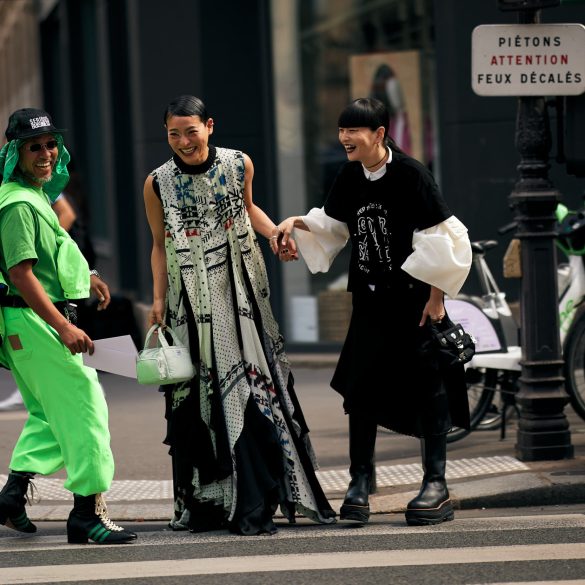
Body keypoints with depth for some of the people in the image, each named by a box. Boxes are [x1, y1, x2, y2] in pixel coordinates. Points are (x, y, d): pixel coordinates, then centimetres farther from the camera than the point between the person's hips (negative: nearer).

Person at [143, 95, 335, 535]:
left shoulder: (239, 165, 0)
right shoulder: (158, 184, -3)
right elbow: (160, 246, 6)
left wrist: (274, 233, 3)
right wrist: (159, 299, -1)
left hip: (241, 295, 1)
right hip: (192, 305, -1)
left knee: (252, 389, -3)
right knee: (201, 399, 0)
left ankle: (251, 505, 3)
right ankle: (206, 503, 8)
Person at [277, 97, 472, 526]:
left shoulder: (410, 173, -15)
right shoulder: (350, 177, 4)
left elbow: (440, 240, -14)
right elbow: (332, 225, 20)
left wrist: (436, 296, -15)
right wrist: (297, 223, 3)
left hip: (415, 298, -6)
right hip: (371, 301, 6)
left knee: (427, 387, -2)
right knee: (361, 386, 4)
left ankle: (436, 484, 4)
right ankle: (360, 481, 13)